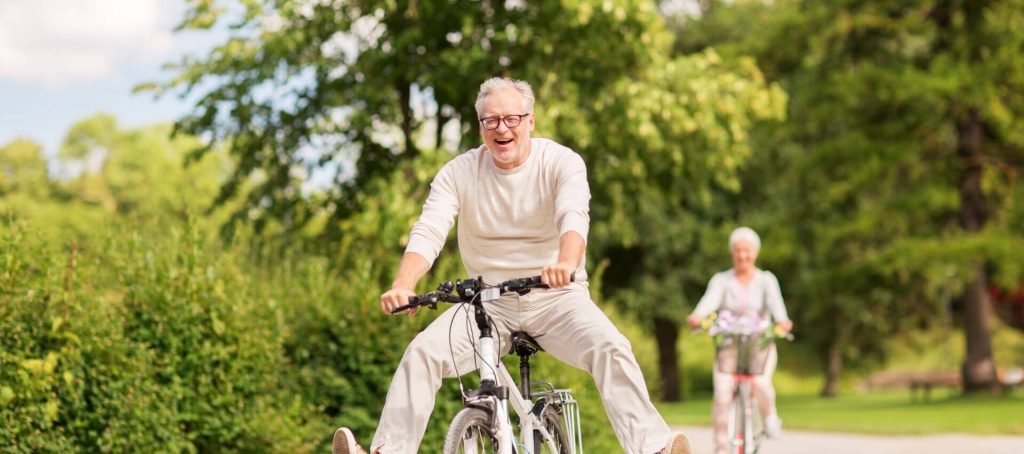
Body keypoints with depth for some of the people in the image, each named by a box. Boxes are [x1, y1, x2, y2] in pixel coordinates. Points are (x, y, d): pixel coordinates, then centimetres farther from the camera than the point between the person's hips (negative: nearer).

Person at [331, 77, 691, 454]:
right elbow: (428, 232, -14)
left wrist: (566, 264, -50)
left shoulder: (562, 163, -8)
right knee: (422, 352, -19)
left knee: (611, 348, -27)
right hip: (488, 301, 2)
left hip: (556, 296, -2)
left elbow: (574, 216, -27)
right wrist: (402, 287, -35)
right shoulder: (458, 172, -2)